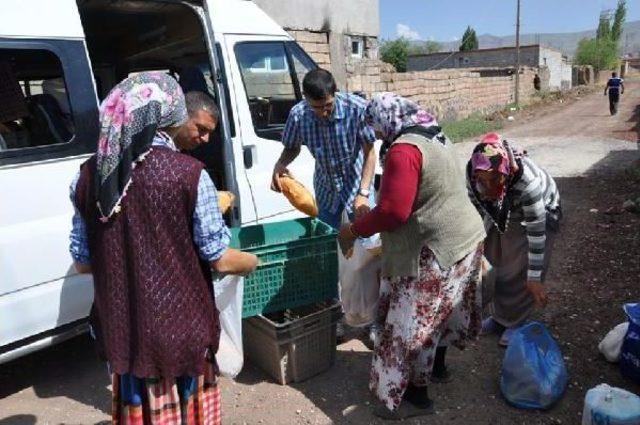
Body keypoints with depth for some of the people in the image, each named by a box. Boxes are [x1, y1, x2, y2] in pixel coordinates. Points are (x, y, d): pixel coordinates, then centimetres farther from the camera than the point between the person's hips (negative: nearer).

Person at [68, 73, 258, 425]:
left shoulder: (90, 175, -4)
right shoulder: (189, 174, -17)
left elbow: (82, 262, 5)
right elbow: (221, 261, -13)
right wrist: (252, 262, 8)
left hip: (121, 332, 4)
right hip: (181, 332, -4)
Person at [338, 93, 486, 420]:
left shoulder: (403, 150, -22)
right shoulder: (433, 137, 10)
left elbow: (393, 211, -27)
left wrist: (354, 230, -13)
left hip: (435, 248, -10)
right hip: (461, 238, 10)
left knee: (413, 322, 3)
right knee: (439, 309, 25)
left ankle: (416, 396, 17)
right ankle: (437, 366, 43)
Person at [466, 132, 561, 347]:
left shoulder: (528, 180, -43)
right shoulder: (473, 174, -30)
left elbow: (537, 232, -36)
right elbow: (474, 211, -13)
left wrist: (534, 278, -31)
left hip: (541, 212, -4)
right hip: (503, 213, 5)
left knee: (522, 269, -5)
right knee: (495, 260, 8)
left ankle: (516, 322, 16)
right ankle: (501, 315, 28)